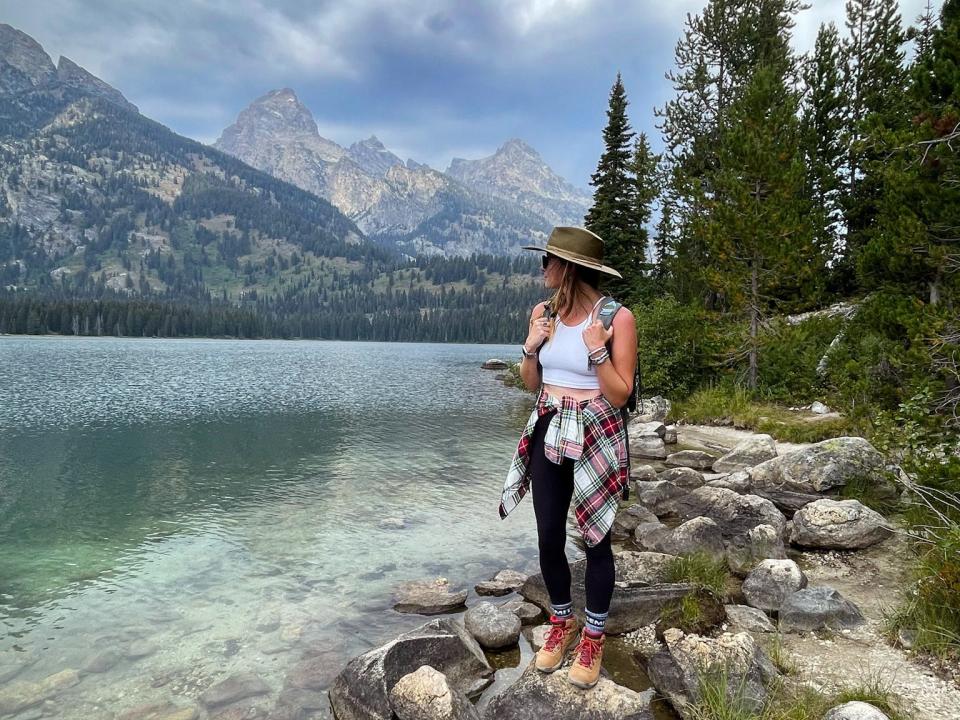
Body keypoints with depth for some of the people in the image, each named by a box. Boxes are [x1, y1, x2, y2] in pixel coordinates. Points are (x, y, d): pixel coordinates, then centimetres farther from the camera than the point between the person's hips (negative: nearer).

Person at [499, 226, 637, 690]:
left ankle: (593, 638, 27)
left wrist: (597, 349, -24)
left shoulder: (617, 317, -13)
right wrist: (531, 347, -8)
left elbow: (620, 395, -13)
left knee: (595, 539, 7)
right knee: (549, 537, 11)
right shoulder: (543, 312, 1)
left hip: (596, 438, -4)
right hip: (548, 433, 5)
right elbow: (531, 383, 9)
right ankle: (562, 624, 34)